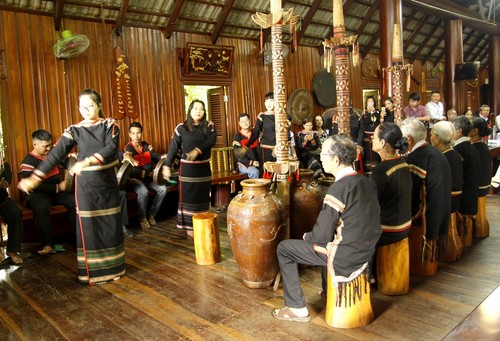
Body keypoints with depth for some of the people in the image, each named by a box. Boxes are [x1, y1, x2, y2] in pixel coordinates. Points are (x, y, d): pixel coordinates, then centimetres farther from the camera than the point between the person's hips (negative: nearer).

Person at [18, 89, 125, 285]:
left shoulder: (110, 125, -1)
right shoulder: (74, 130, 0)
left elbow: (111, 148, -19)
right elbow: (55, 155, -6)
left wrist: (87, 162, -32)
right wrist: (35, 178, -13)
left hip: (108, 182, 0)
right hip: (86, 185, 0)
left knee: (111, 224, 7)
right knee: (88, 227, 3)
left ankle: (112, 267, 21)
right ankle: (92, 272, 15)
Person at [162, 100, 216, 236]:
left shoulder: (209, 126, 2)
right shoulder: (181, 128, -4)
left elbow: (211, 140, -16)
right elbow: (173, 148, -4)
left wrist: (197, 150, -30)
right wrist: (167, 166, -9)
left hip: (204, 167, 3)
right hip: (188, 168, -3)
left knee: (203, 197, 11)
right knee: (189, 197, 1)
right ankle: (190, 226, 12)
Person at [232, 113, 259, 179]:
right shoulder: (237, 137, 0)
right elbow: (238, 155, -8)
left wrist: (260, 162, -7)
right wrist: (251, 163, -16)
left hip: (257, 163, 3)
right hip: (244, 164, -3)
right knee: (254, 172, -35)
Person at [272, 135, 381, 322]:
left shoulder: (339, 188, -25)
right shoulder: (366, 181, 0)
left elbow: (323, 234, -21)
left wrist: (307, 236, 1)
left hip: (345, 256, -8)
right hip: (365, 252, 8)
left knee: (284, 248, 3)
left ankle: (297, 308, 10)